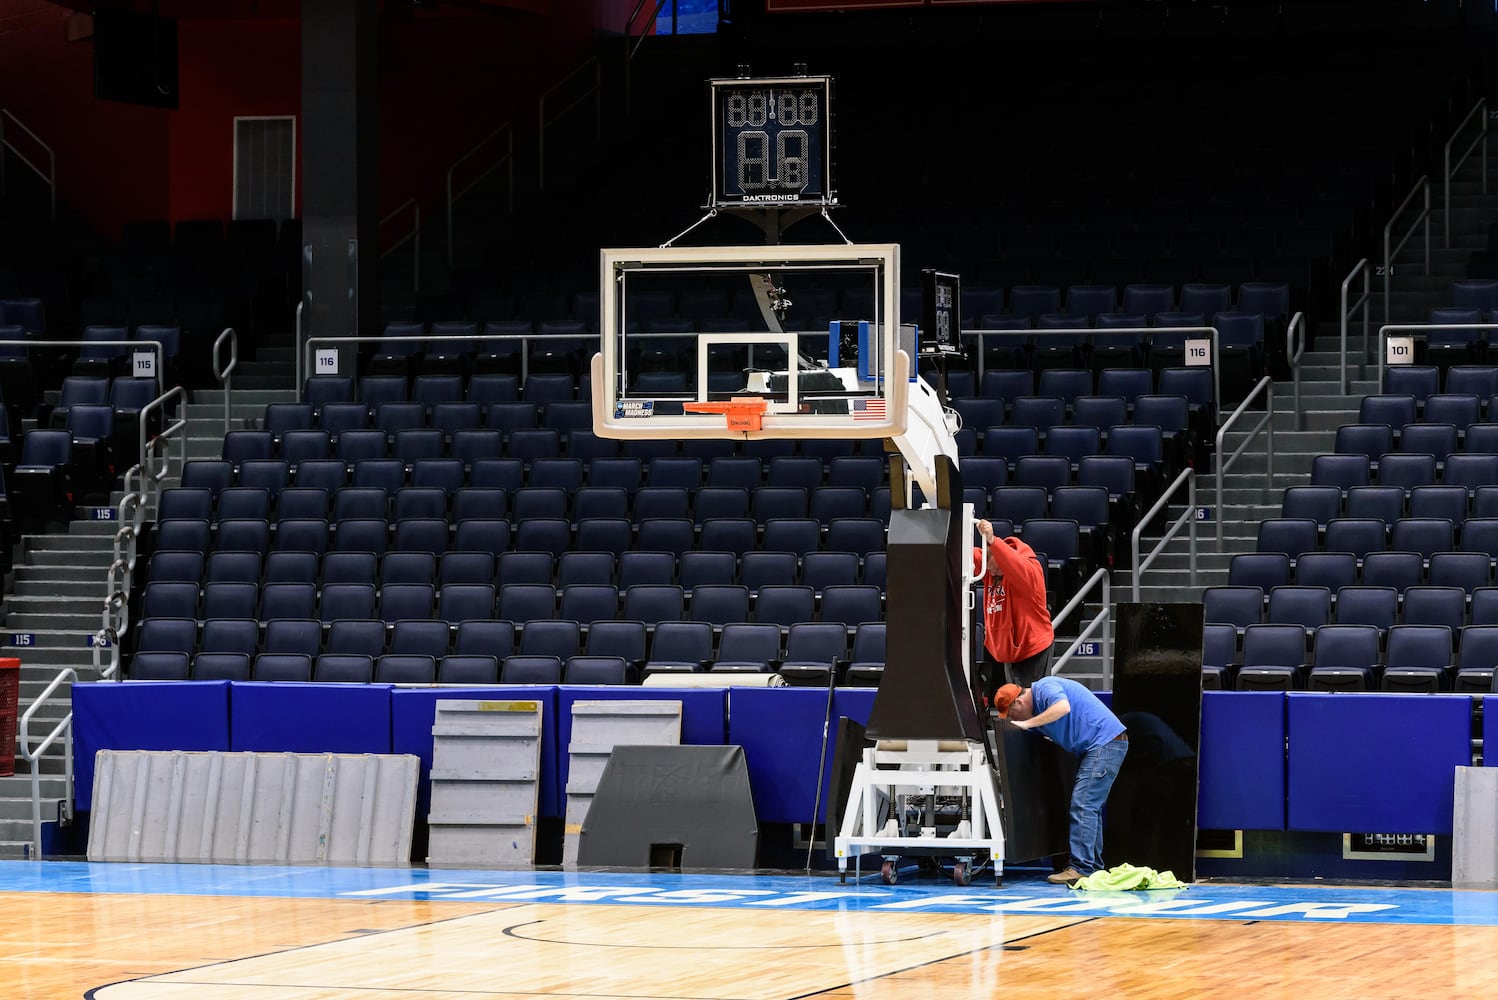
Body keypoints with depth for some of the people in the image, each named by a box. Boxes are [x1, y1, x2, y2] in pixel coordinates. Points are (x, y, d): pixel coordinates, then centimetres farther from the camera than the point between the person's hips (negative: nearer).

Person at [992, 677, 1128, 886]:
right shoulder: (1037, 706, 19)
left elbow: (1063, 707, -32)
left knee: (1084, 805, -13)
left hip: (1106, 741, -11)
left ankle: (1081, 870, -15)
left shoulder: (1045, 688, -11)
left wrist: (1027, 724, -23)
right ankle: (1093, 867, 19)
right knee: (1091, 808, 14)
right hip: (1096, 747, 11)